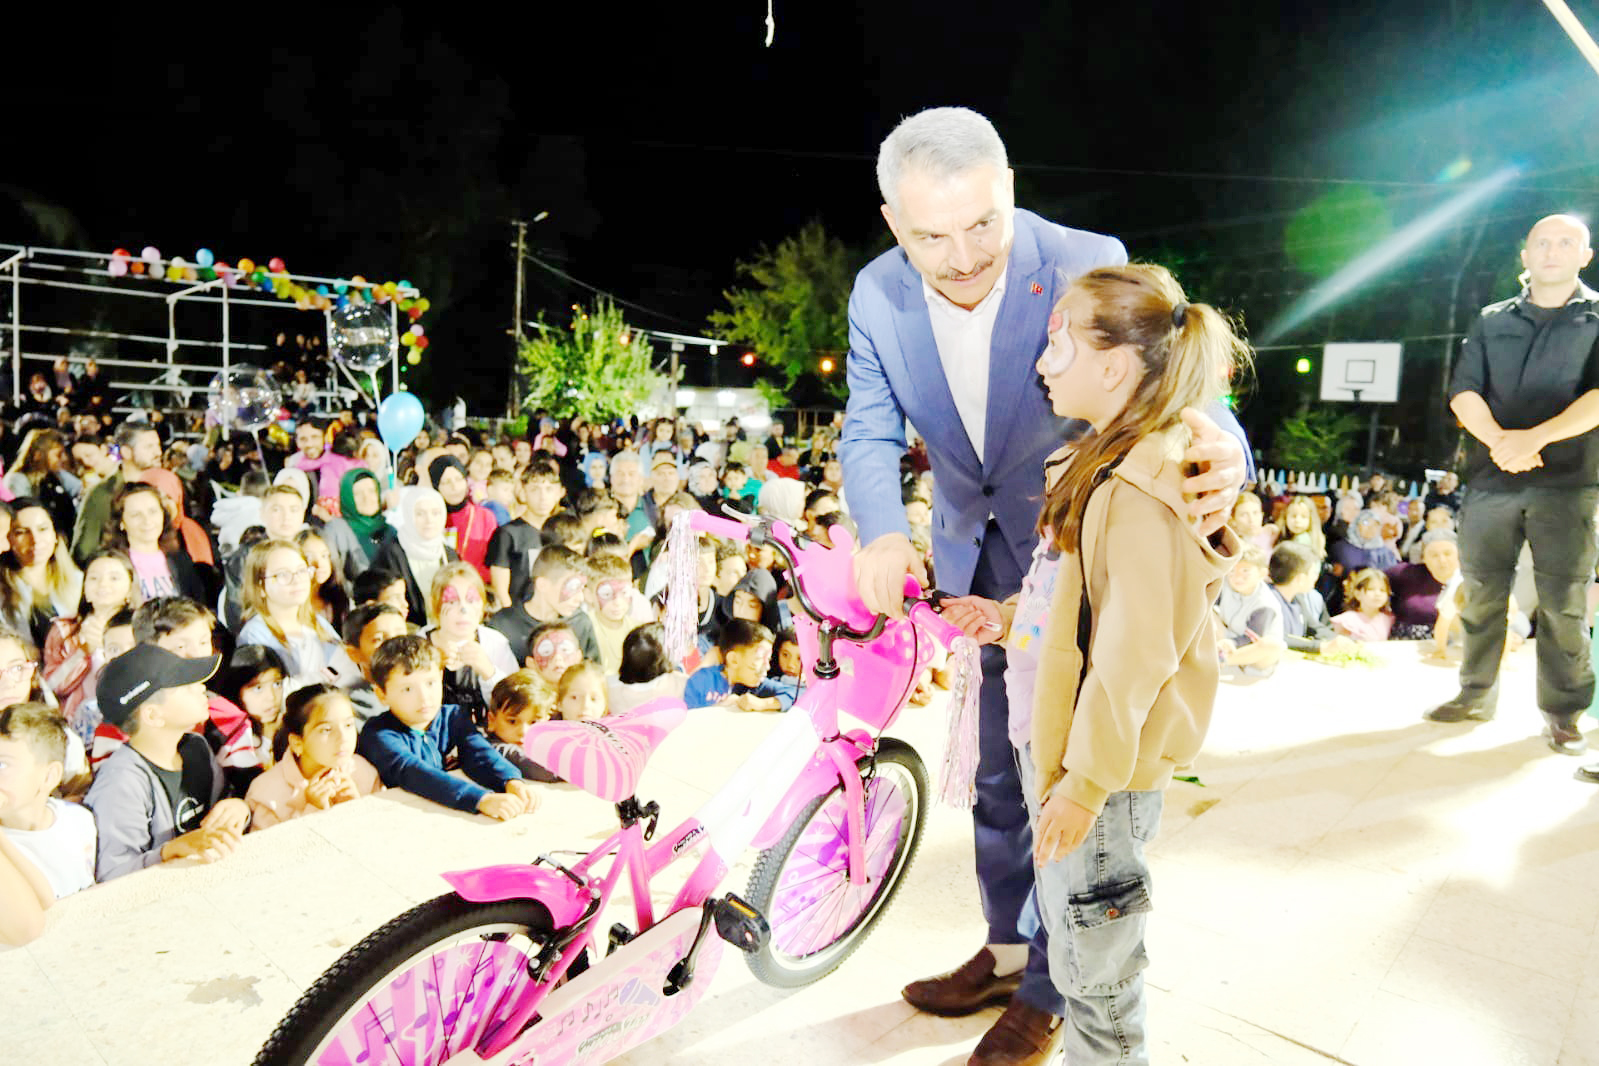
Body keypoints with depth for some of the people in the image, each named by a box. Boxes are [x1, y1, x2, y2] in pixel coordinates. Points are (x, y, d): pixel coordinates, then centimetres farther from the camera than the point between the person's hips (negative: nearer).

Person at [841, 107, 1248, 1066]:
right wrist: (884, 533, -31)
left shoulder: (1090, 266, -22)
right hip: (979, 568, 4)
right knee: (1000, 771, 18)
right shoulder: (879, 295, -10)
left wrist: (1220, 454, -42)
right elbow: (871, 431, -10)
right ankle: (1007, 949, 40)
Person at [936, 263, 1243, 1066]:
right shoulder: (1097, 465, 9)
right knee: (1069, 934, 26)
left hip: (1103, 765, -10)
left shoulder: (1142, 487, -24)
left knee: (1092, 958, 10)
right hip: (1056, 744, 10)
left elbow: (1133, 651, -25)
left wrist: (1085, 783, -22)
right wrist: (1009, 617, 8)